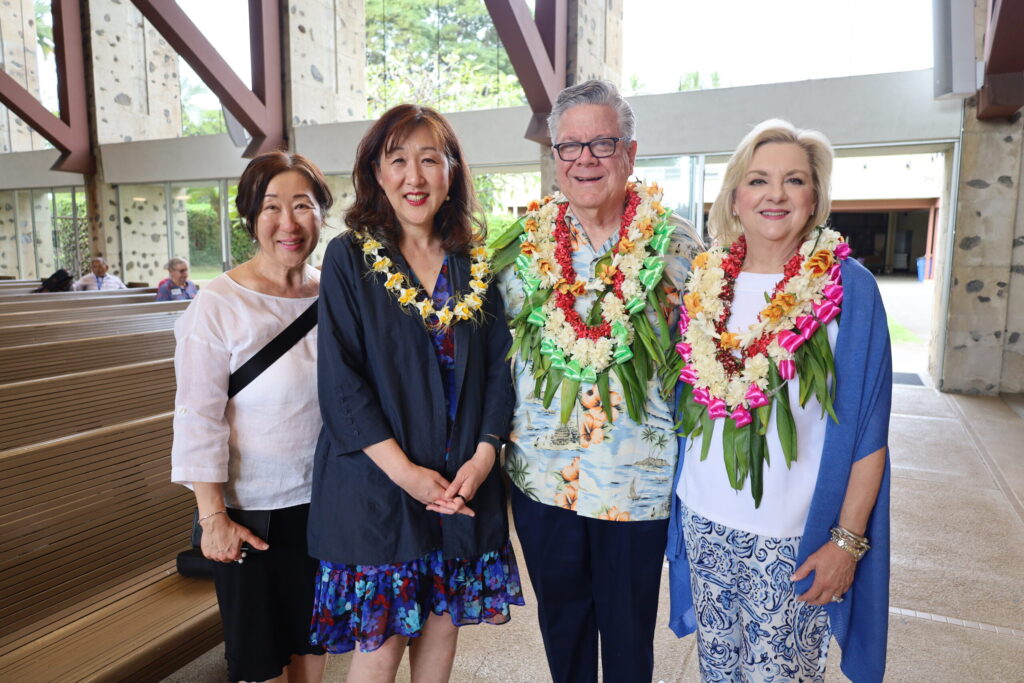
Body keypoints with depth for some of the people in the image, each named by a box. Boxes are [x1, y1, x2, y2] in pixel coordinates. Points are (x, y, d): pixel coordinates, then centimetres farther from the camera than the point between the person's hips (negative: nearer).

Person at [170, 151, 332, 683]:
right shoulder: (219, 304, -15)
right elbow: (198, 418, -12)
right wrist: (213, 518, -12)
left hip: (323, 500, 4)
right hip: (250, 510, -3)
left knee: (311, 638, 22)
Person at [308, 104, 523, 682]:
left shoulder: (477, 263, 5)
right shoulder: (350, 257, -5)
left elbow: (500, 365, 5)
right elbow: (340, 379, -10)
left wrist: (484, 455, -8)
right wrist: (404, 470, -15)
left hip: (464, 484, 3)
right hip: (377, 484, -3)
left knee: (443, 623, 16)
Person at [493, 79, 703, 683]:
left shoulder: (678, 246, -7)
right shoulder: (524, 245, 0)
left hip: (639, 480, -2)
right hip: (541, 475, 2)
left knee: (629, 629, 17)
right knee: (561, 617, 21)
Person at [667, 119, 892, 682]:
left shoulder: (848, 287, -10)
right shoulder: (704, 281, 0)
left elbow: (867, 428, -9)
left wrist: (847, 540, -10)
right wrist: (675, 496, 7)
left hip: (793, 536, -3)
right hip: (702, 519, 4)